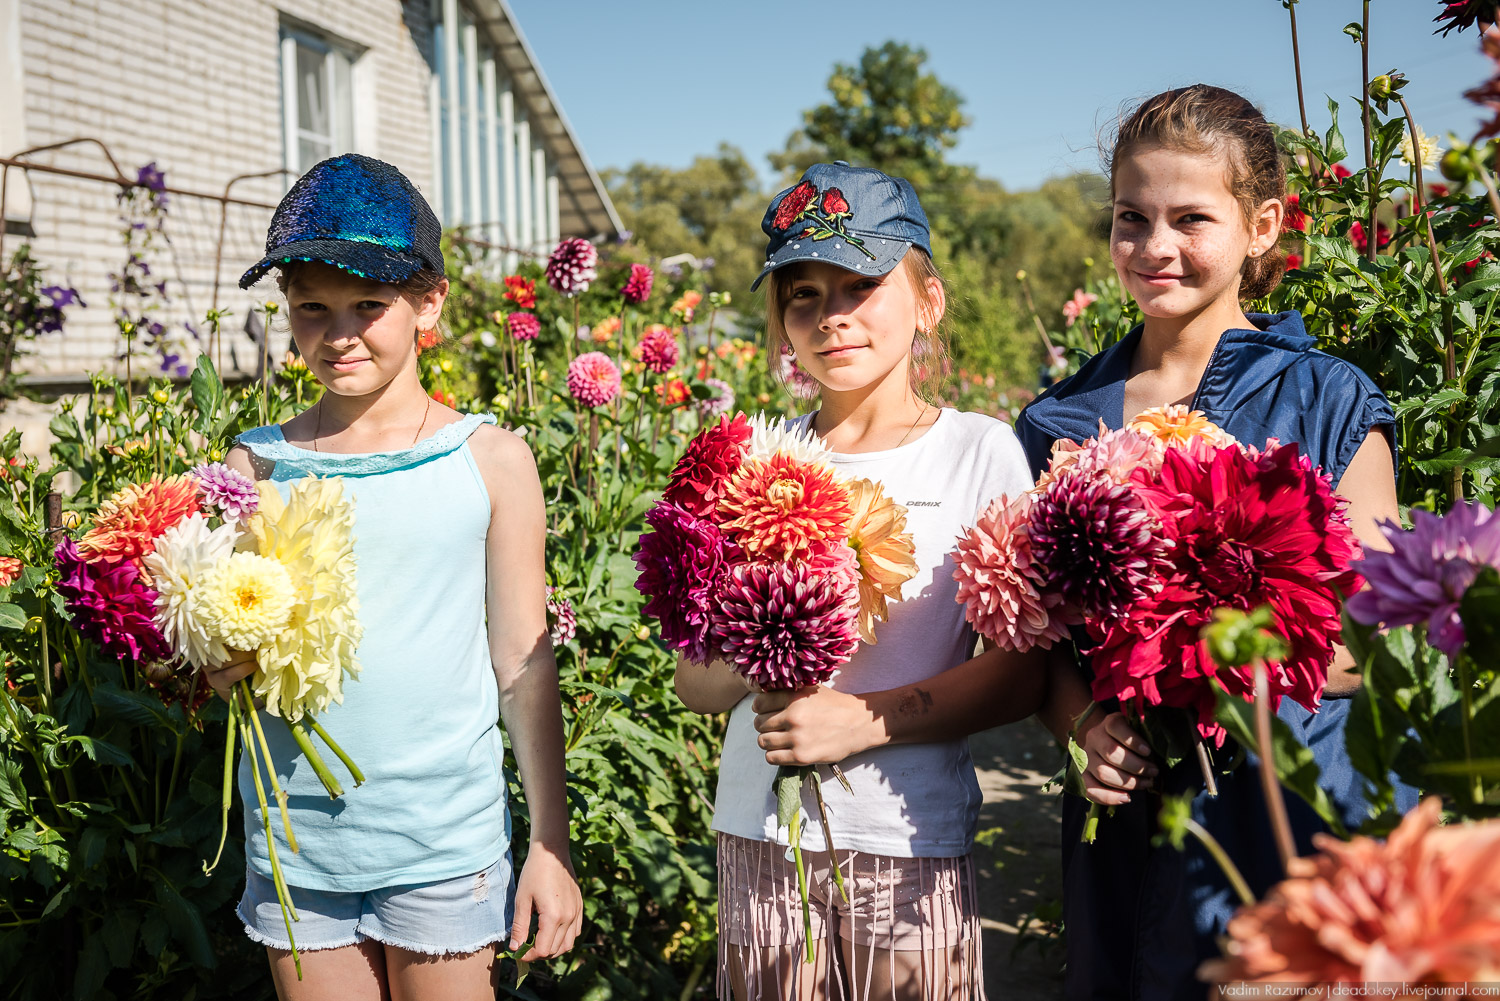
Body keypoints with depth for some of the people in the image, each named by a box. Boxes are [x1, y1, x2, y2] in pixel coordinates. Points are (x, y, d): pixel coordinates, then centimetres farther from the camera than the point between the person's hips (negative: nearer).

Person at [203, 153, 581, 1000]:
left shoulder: (490, 461, -4)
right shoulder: (256, 466, 2)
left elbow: (524, 665, 0)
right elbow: (217, 671, 7)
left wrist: (552, 843, 1)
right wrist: (222, 660, -16)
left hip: (445, 842, -2)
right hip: (294, 840, 2)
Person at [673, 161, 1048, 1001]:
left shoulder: (981, 451, -4)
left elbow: (1022, 675, -8)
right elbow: (697, 685, 4)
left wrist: (864, 719, -18)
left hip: (912, 845, -2)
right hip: (762, 836, 3)